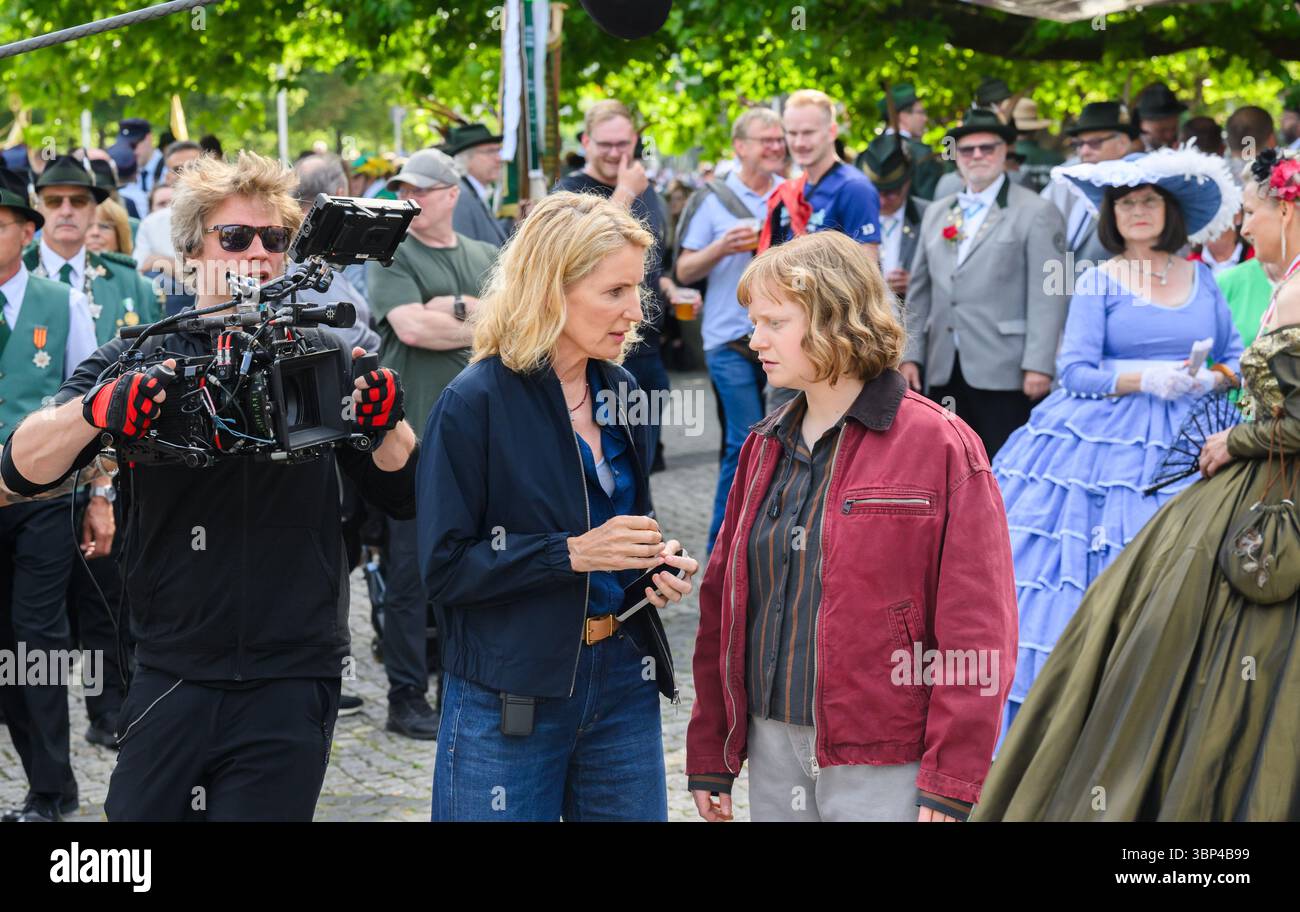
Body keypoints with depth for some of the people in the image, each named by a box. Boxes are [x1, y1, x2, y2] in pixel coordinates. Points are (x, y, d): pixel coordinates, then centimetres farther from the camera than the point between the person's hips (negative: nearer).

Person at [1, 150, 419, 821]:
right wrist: (96, 411, -28)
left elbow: (403, 496, 6)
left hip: (293, 684, 0)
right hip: (170, 681, 0)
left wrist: (386, 424, -14)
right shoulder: (139, 360, 3)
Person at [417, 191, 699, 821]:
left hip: (622, 681, 6)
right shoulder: (476, 403, -13)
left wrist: (660, 563, -1)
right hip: (510, 696, -6)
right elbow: (444, 568, -15)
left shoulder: (619, 392, 7)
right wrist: (572, 554, -22)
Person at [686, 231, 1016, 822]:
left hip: (884, 768, -5)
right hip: (773, 751, 6)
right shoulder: (766, 447, 10)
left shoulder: (941, 446, -9)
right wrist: (710, 759, 10)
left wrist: (950, 784, -15)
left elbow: (976, 628, -11)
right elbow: (722, 603, 12)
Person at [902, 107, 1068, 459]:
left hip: (1004, 373, -6)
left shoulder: (1036, 212, -1)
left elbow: (1047, 296, -8)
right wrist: (910, 355, 10)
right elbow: (919, 291, 18)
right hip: (945, 373, 6)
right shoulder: (936, 213, 17)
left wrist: (1039, 365, -15)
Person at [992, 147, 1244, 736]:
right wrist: (1146, 380, -15)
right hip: (1102, 443, -2)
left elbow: (1236, 357, 15)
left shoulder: (1202, 279, 11)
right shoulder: (1097, 283, 2)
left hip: (1184, 445, 3)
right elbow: (1074, 371, -5)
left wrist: (1212, 379, -7)